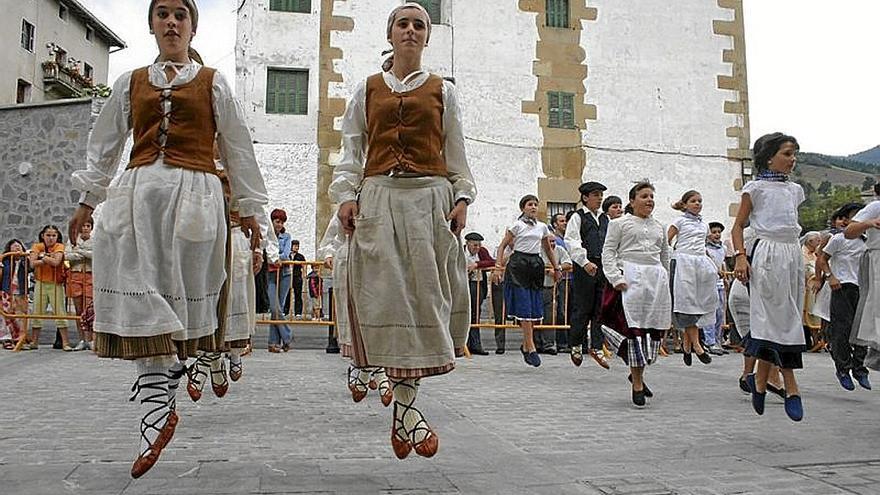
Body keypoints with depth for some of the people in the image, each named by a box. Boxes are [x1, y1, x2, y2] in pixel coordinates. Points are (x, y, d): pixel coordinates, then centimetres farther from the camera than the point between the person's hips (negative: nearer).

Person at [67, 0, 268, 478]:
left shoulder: (213, 82, 11)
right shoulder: (130, 82, 18)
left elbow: (237, 148, 11)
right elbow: (104, 144, 21)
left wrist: (248, 207, 8)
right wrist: (88, 198, 15)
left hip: (195, 193, -2)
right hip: (136, 192, 2)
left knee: (186, 291, -2)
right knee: (143, 299, -9)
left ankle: (157, 406, 9)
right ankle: (158, 412, -7)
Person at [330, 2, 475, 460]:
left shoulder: (442, 91, 14)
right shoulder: (367, 90, 15)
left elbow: (455, 153, 12)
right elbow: (352, 149, 12)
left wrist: (462, 197, -1)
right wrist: (345, 195, -2)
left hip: (431, 198, 0)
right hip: (379, 198, 0)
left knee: (425, 293, -4)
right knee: (388, 296, -7)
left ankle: (404, 404, 6)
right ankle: (407, 407, 0)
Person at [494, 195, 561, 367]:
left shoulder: (542, 227, 12)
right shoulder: (517, 225, 0)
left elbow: (548, 249, 22)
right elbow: (503, 246, 1)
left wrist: (556, 268, 17)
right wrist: (499, 266, -8)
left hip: (536, 265, 5)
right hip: (519, 264, -5)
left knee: (535, 307, 3)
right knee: (524, 306, -9)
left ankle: (525, 345, 16)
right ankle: (531, 347, -7)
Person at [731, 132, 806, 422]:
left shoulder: (795, 190, 16)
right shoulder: (756, 188, -2)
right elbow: (738, 226, -1)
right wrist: (740, 256, -15)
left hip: (792, 254, 6)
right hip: (767, 254, -6)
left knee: (775, 320, 5)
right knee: (781, 318, -7)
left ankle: (760, 381, 14)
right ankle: (791, 388, -3)